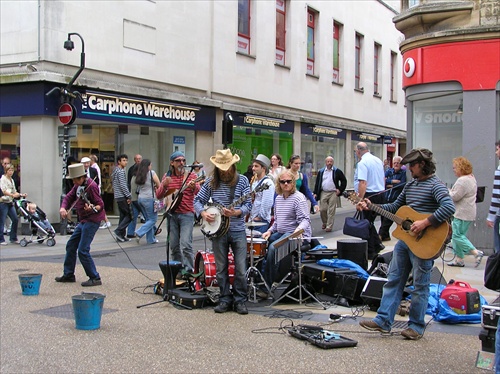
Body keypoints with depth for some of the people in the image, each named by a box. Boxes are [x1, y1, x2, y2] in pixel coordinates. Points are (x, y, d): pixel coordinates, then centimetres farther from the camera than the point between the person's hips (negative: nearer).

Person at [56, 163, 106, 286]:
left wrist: (92, 208, -38)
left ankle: (95, 278, -6)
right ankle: (68, 275, 28)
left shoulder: (91, 186, -18)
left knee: (83, 250, -13)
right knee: (71, 246, 16)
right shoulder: (78, 185, 9)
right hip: (83, 220, 10)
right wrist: (63, 208, -5)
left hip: (92, 220, -10)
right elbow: (69, 197, 14)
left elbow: (100, 204, -17)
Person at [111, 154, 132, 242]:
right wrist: (129, 196, -13)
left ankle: (121, 236, 11)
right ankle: (119, 231, -11)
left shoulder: (115, 171, 18)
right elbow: (123, 186, -19)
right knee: (129, 215, -6)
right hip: (122, 197, -10)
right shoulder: (120, 171, -13)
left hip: (118, 197, 10)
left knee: (123, 216, 11)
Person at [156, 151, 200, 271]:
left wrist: (194, 187, -37)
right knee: (174, 246, 9)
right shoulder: (167, 176, 9)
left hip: (186, 214, -4)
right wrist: (164, 185, -14)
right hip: (171, 214, 4)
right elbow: (158, 196, 6)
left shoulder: (191, 175, 0)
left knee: (186, 244, -15)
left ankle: (189, 271, -8)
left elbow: (199, 191, -14)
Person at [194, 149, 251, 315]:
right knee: (221, 268, 8)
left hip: (238, 230, -2)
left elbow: (248, 204, -4)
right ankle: (225, 299, 20)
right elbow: (198, 200, 9)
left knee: (241, 269, -2)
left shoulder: (242, 180, -1)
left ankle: (240, 300, 11)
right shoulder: (211, 182, 5)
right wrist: (203, 213, -11)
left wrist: (237, 212, -23)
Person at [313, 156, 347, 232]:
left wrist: (340, 190, -3)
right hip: (323, 193, 2)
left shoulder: (337, 171, 3)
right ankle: (324, 223, 24)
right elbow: (317, 183, 11)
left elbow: (344, 181, 6)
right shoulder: (321, 171, 10)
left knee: (331, 211, -4)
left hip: (333, 193, -2)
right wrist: (315, 193, 4)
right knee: (322, 209, 1)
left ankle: (329, 226, 1)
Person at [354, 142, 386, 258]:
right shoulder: (378, 160, 12)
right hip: (381, 194, 8)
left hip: (369, 196, -8)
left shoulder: (362, 163, -15)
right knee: (370, 222, 21)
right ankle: (377, 244, 19)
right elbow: (384, 178, 21)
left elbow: (363, 183, -23)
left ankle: (370, 252, 7)